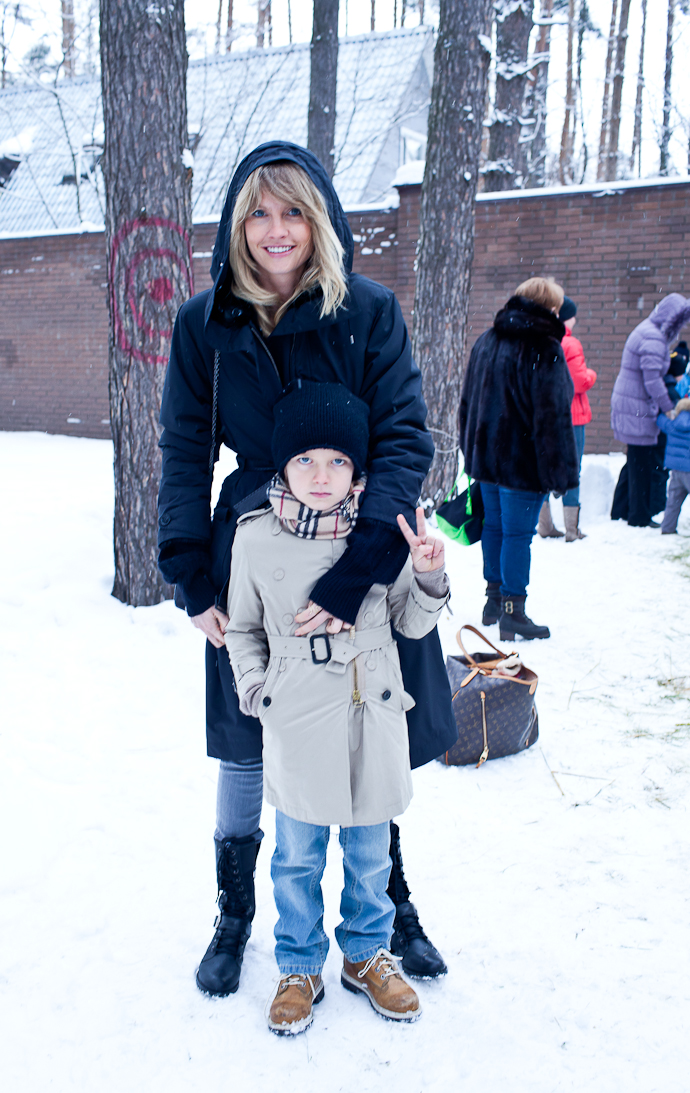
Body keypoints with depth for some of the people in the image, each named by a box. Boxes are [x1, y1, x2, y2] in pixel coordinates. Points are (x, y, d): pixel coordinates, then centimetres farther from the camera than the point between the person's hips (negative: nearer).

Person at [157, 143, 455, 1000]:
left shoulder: (369, 312, -7)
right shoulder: (204, 325, -2)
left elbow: (406, 441, -14)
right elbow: (184, 453, 1)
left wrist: (353, 574, -24)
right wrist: (192, 576, -8)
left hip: (365, 568, -1)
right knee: (244, 747, 12)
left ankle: (390, 908, 39)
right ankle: (234, 917, 36)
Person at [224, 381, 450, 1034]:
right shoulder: (255, 537, -6)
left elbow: (412, 623, 4)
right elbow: (242, 627, 8)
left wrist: (428, 576, -13)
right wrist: (253, 685, -5)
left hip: (372, 718, 1)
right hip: (296, 727, 0)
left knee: (370, 855, 17)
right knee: (297, 858, 16)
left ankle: (366, 956, 42)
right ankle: (299, 968, 38)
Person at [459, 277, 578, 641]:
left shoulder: (486, 341, 10)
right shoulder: (545, 350, -14)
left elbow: (467, 401, 15)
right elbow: (552, 416, -17)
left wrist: (471, 452, 22)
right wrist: (559, 471, -13)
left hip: (486, 457, 7)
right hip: (523, 461, -7)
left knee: (494, 525, 17)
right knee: (518, 533, -1)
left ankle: (494, 599, 27)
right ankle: (512, 613, 4)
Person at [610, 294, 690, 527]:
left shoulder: (647, 330, 15)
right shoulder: (653, 339, -18)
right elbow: (652, 380, -22)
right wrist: (668, 408, -16)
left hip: (629, 404, 10)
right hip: (638, 409, -10)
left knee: (636, 461, 16)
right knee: (643, 463, -2)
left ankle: (620, 510, 23)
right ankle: (639, 516, 7)